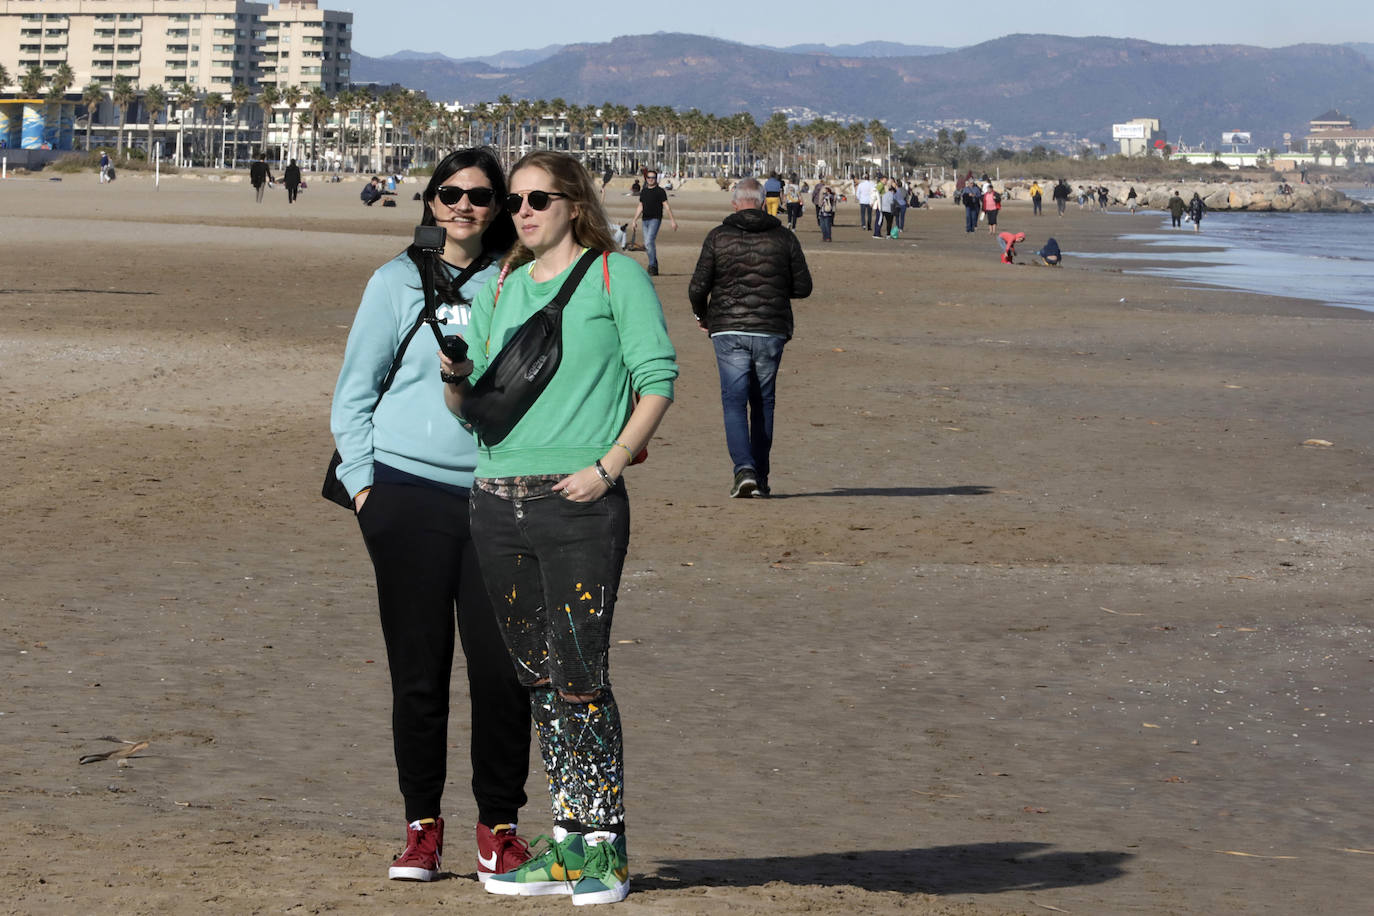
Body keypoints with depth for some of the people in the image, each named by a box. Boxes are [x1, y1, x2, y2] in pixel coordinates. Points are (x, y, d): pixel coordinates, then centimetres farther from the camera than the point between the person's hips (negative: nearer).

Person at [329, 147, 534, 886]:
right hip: (408, 493, -1)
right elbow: (354, 392, 9)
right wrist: (363, 482, 0)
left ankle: (498, 826, 9)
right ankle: (422, 825, 13)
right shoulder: (397, 282, 5)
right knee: (418, 667, 2)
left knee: (502, 666, -4)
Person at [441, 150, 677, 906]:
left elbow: (658, 380, -4)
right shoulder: (499, 288, 17)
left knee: (579, 674, -8)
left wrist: (607, 465, -14)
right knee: (534, 675, 9)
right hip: (498, 502, 6)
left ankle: (605, 849, 2)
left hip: (578, 503, -6)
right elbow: (469, 404, 16)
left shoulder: (617, 277, 2)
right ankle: (568, 845, 17)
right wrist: (454, 376, -7)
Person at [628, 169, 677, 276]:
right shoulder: (643, 192, 15)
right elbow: (640, 207, 22)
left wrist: (673, 220, -8)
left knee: (649, 241, -20)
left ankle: (652, 266, -17)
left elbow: (666, 206, -4)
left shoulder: (660, 191, -2)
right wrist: (634, 220, 18)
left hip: (655, 219, -6)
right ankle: (655, 268, 15)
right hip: (645, 219, 6)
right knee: (647, 244, 6)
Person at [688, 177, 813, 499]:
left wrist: (701, 315, 15)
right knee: (763, 402, 13)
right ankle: (760, 478, 15)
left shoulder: (718, 237, -3)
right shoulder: (784, 238, 1)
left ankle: (744, 469, -20)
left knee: (734, 402, 0)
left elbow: (698, 287, -5)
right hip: (771, 330, 2)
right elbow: (803, 287, 3)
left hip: (729, 330, -2)